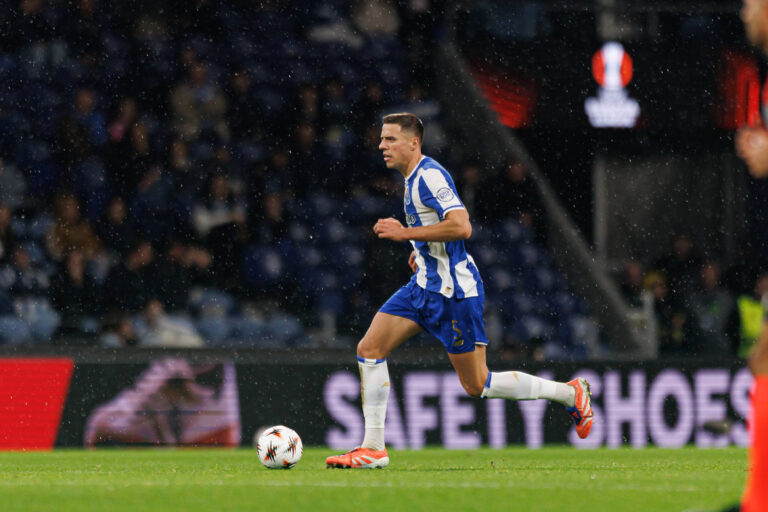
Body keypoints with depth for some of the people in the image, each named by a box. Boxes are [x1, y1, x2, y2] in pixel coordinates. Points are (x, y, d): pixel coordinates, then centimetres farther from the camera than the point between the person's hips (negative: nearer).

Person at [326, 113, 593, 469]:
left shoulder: (429, 175, -17)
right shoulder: (415, 177, 14)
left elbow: (461, 227, -28)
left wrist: (406, 233, -24)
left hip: (454, 292, -10)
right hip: (425, 286, 10)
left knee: (477, 385, -2)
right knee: (368, 349, -3)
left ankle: (571, 393, 11)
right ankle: (373, 447, 0)